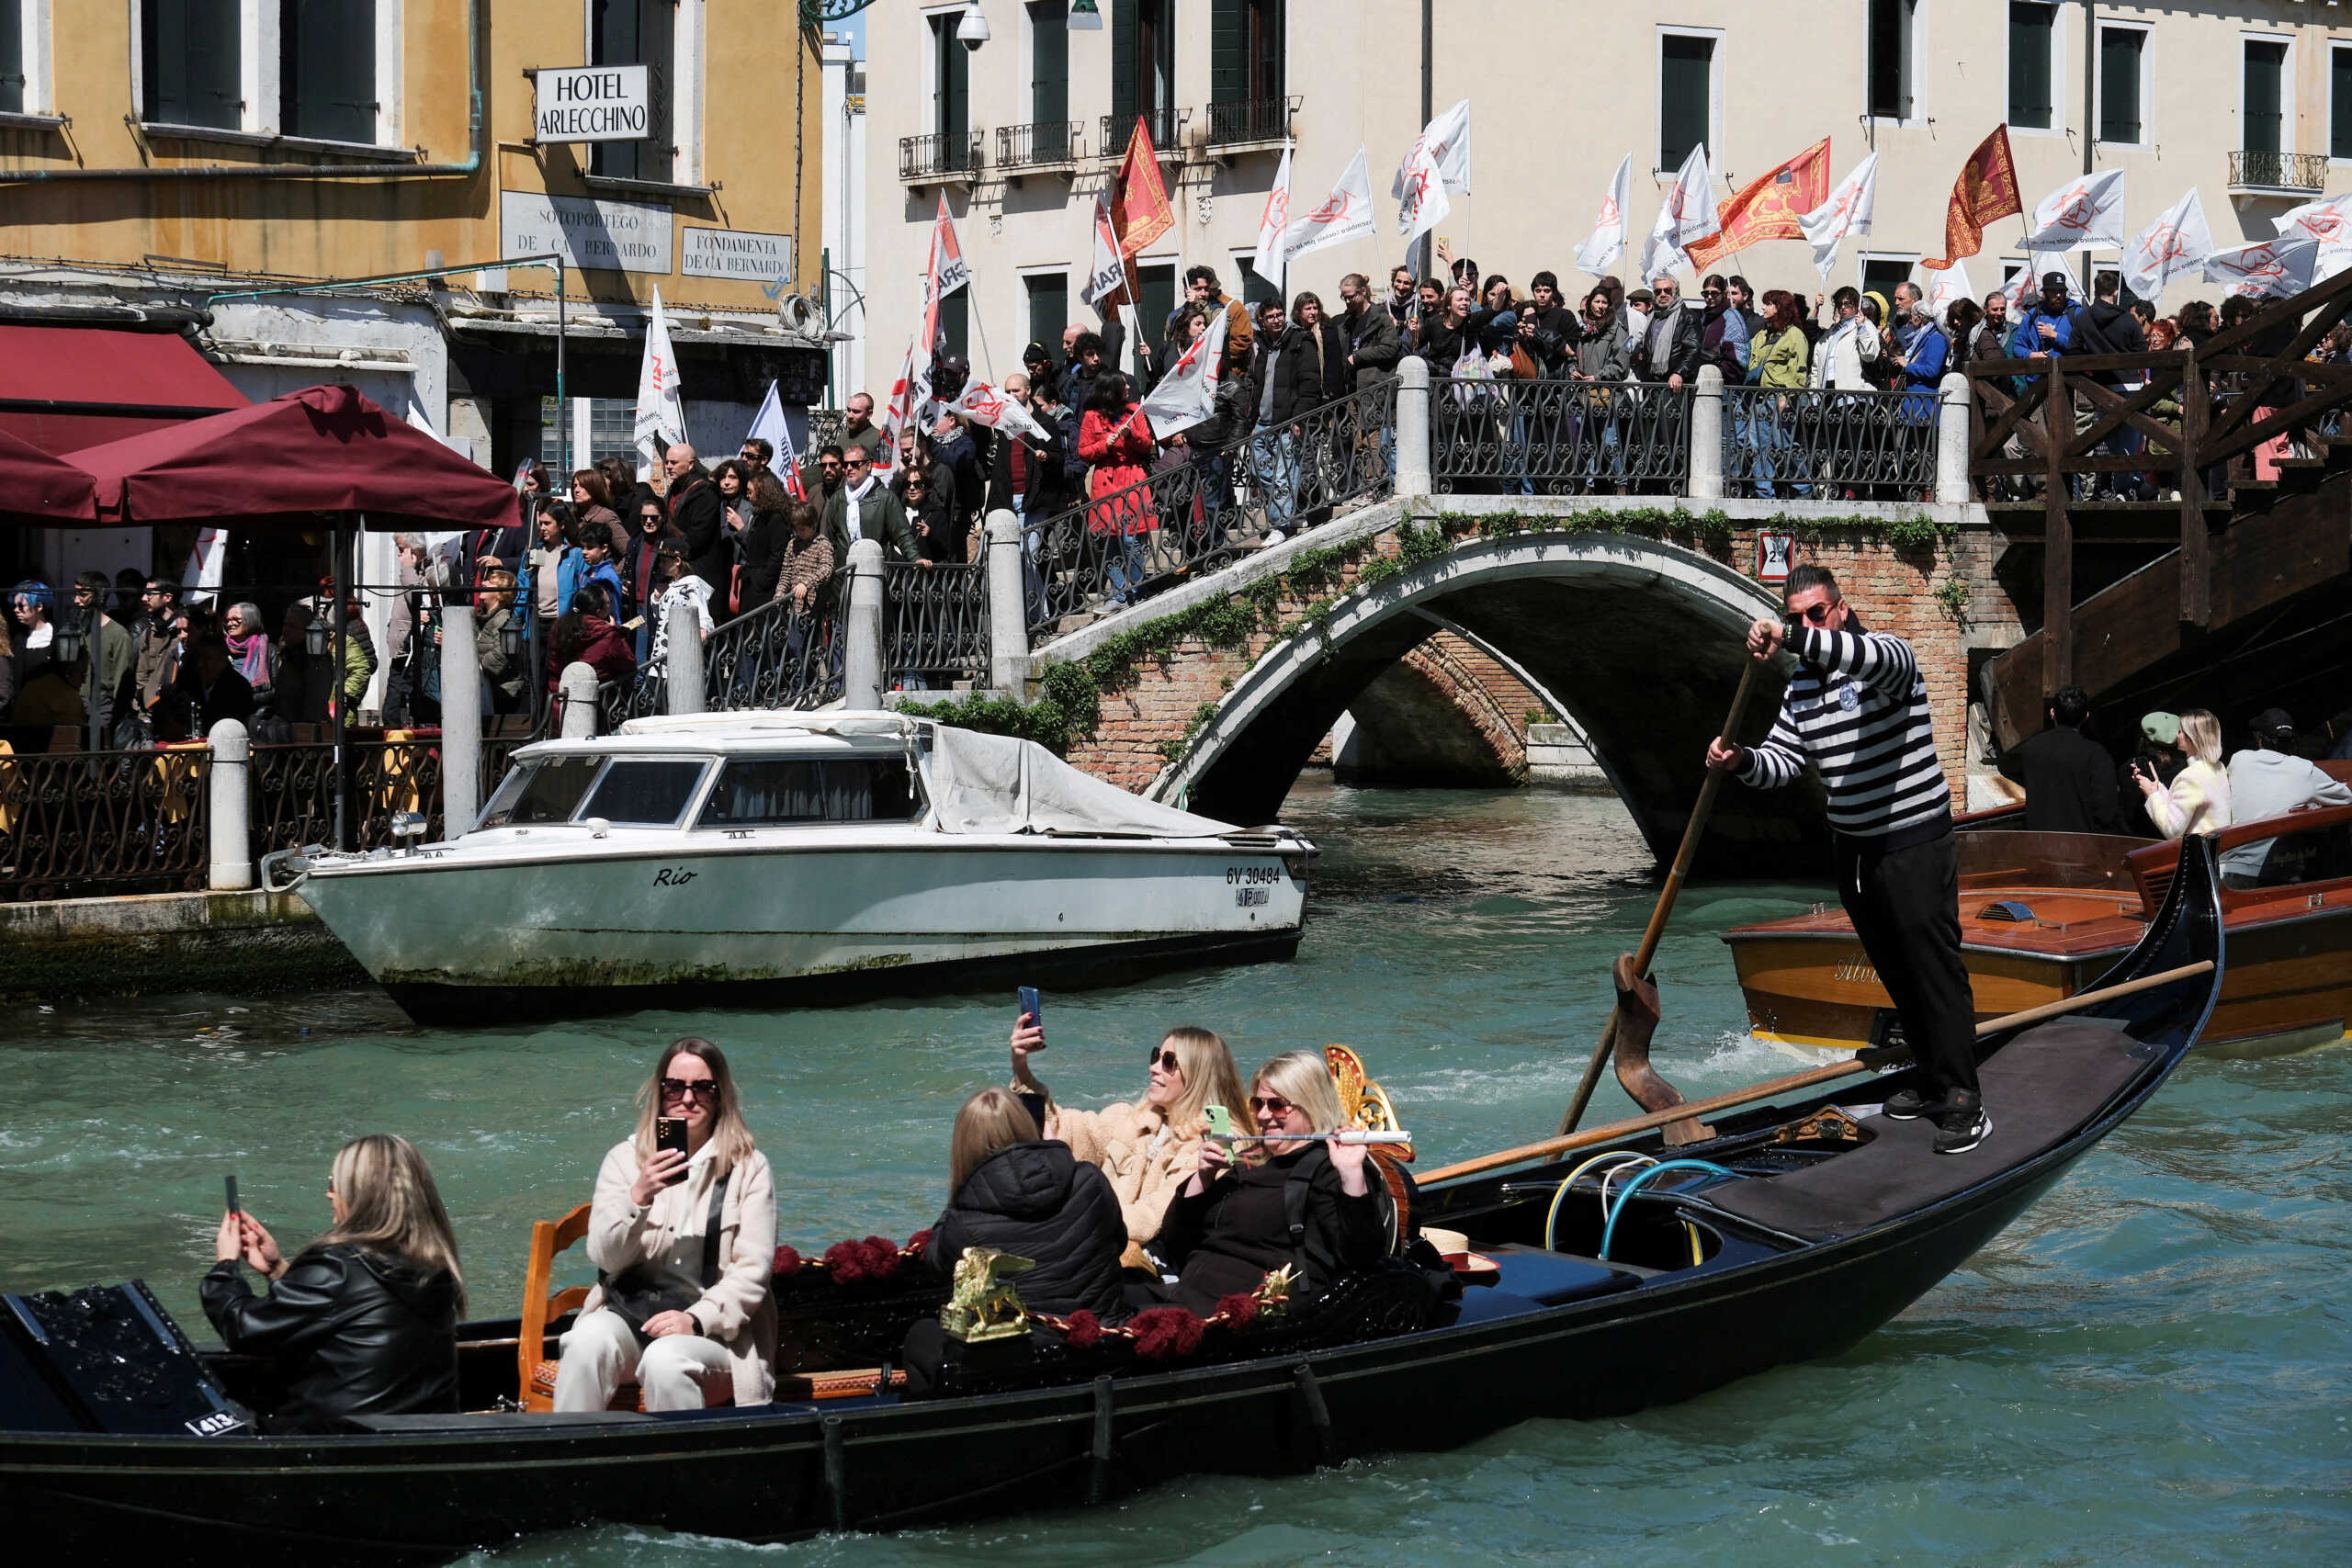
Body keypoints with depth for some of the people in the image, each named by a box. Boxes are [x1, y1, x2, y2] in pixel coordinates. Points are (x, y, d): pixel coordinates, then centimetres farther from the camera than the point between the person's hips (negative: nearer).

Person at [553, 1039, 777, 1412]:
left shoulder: (748, 1168, 4)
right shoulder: (625, 1158, 10)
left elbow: (752, 1272, -2)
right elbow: (603, 1255, -1)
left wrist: (696, 1320, -17)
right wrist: (639, 1196, -18)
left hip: (711, 1326, -2)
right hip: (628, 1312, 2)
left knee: (664, 1360, -35)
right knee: (587, 1342, -31)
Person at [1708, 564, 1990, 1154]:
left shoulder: (1886, 652, -12)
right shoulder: (1801, 686, 11)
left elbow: (1880, 659, -39)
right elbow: (1783, 762, 6)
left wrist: (1792, 638, -49)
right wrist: (1742, 760, -17)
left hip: (1916, 844, -8)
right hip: (1853, 848, 8)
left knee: (1935, 967, -8)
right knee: (1894, 973, 13)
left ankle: (1963, 1102, -8)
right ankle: (1933, 1081, 24)